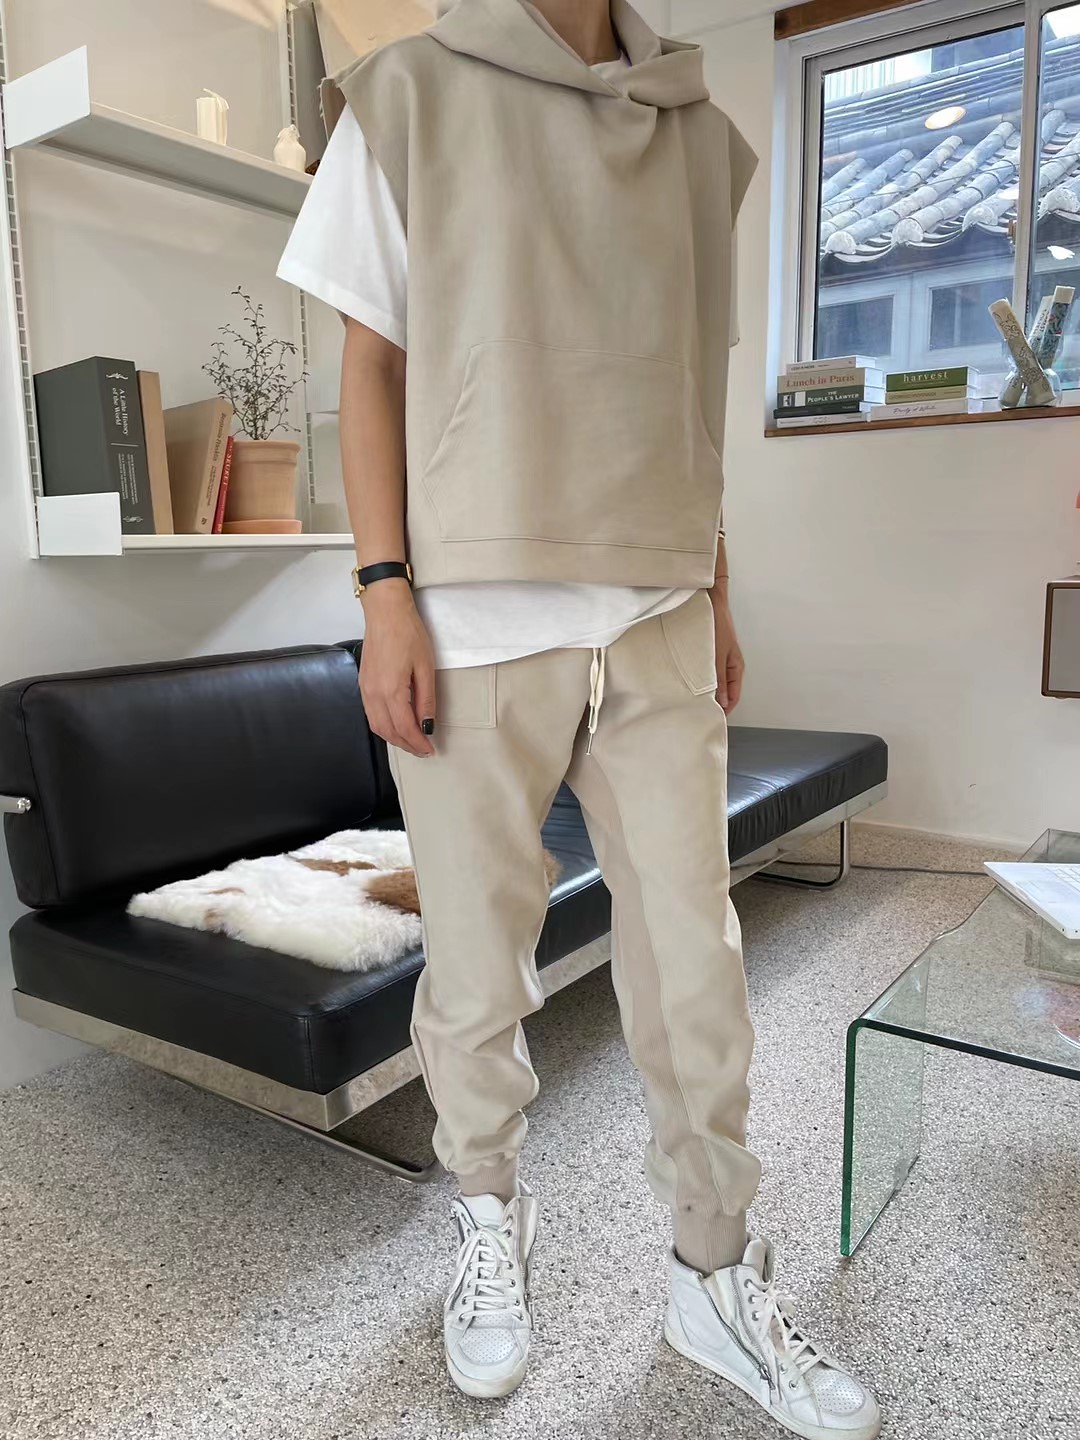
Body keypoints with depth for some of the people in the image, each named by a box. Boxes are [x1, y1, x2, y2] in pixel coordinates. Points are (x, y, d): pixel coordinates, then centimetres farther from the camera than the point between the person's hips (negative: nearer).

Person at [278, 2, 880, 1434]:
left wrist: (715, 596, 16)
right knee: (477, 970, 6)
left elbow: (691, 399, 18)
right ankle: (491, 1212, 33)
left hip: (659, 625, 4)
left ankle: (717, 1277, 26)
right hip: (478, 620, -3)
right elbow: (373, 366, 3)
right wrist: (385, 593, -7)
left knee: (697, 968, 6)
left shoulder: (701, 133, 17)